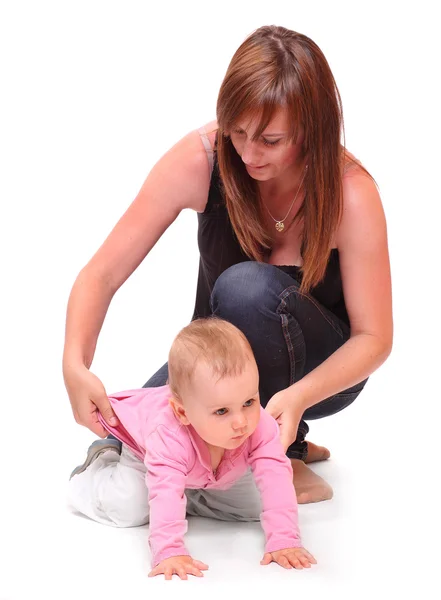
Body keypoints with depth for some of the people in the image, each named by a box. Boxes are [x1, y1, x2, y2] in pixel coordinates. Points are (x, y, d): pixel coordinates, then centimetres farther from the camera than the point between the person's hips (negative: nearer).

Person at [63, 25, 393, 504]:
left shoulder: (351, 194, -27)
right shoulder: (199, 160, -23)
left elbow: (374, 337, -20)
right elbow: (103, 273, -20)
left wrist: (299, 397, -38)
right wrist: (75, 365, -38)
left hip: (322, 372, -3)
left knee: (248, 287, -35)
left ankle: (284, 457, -13)